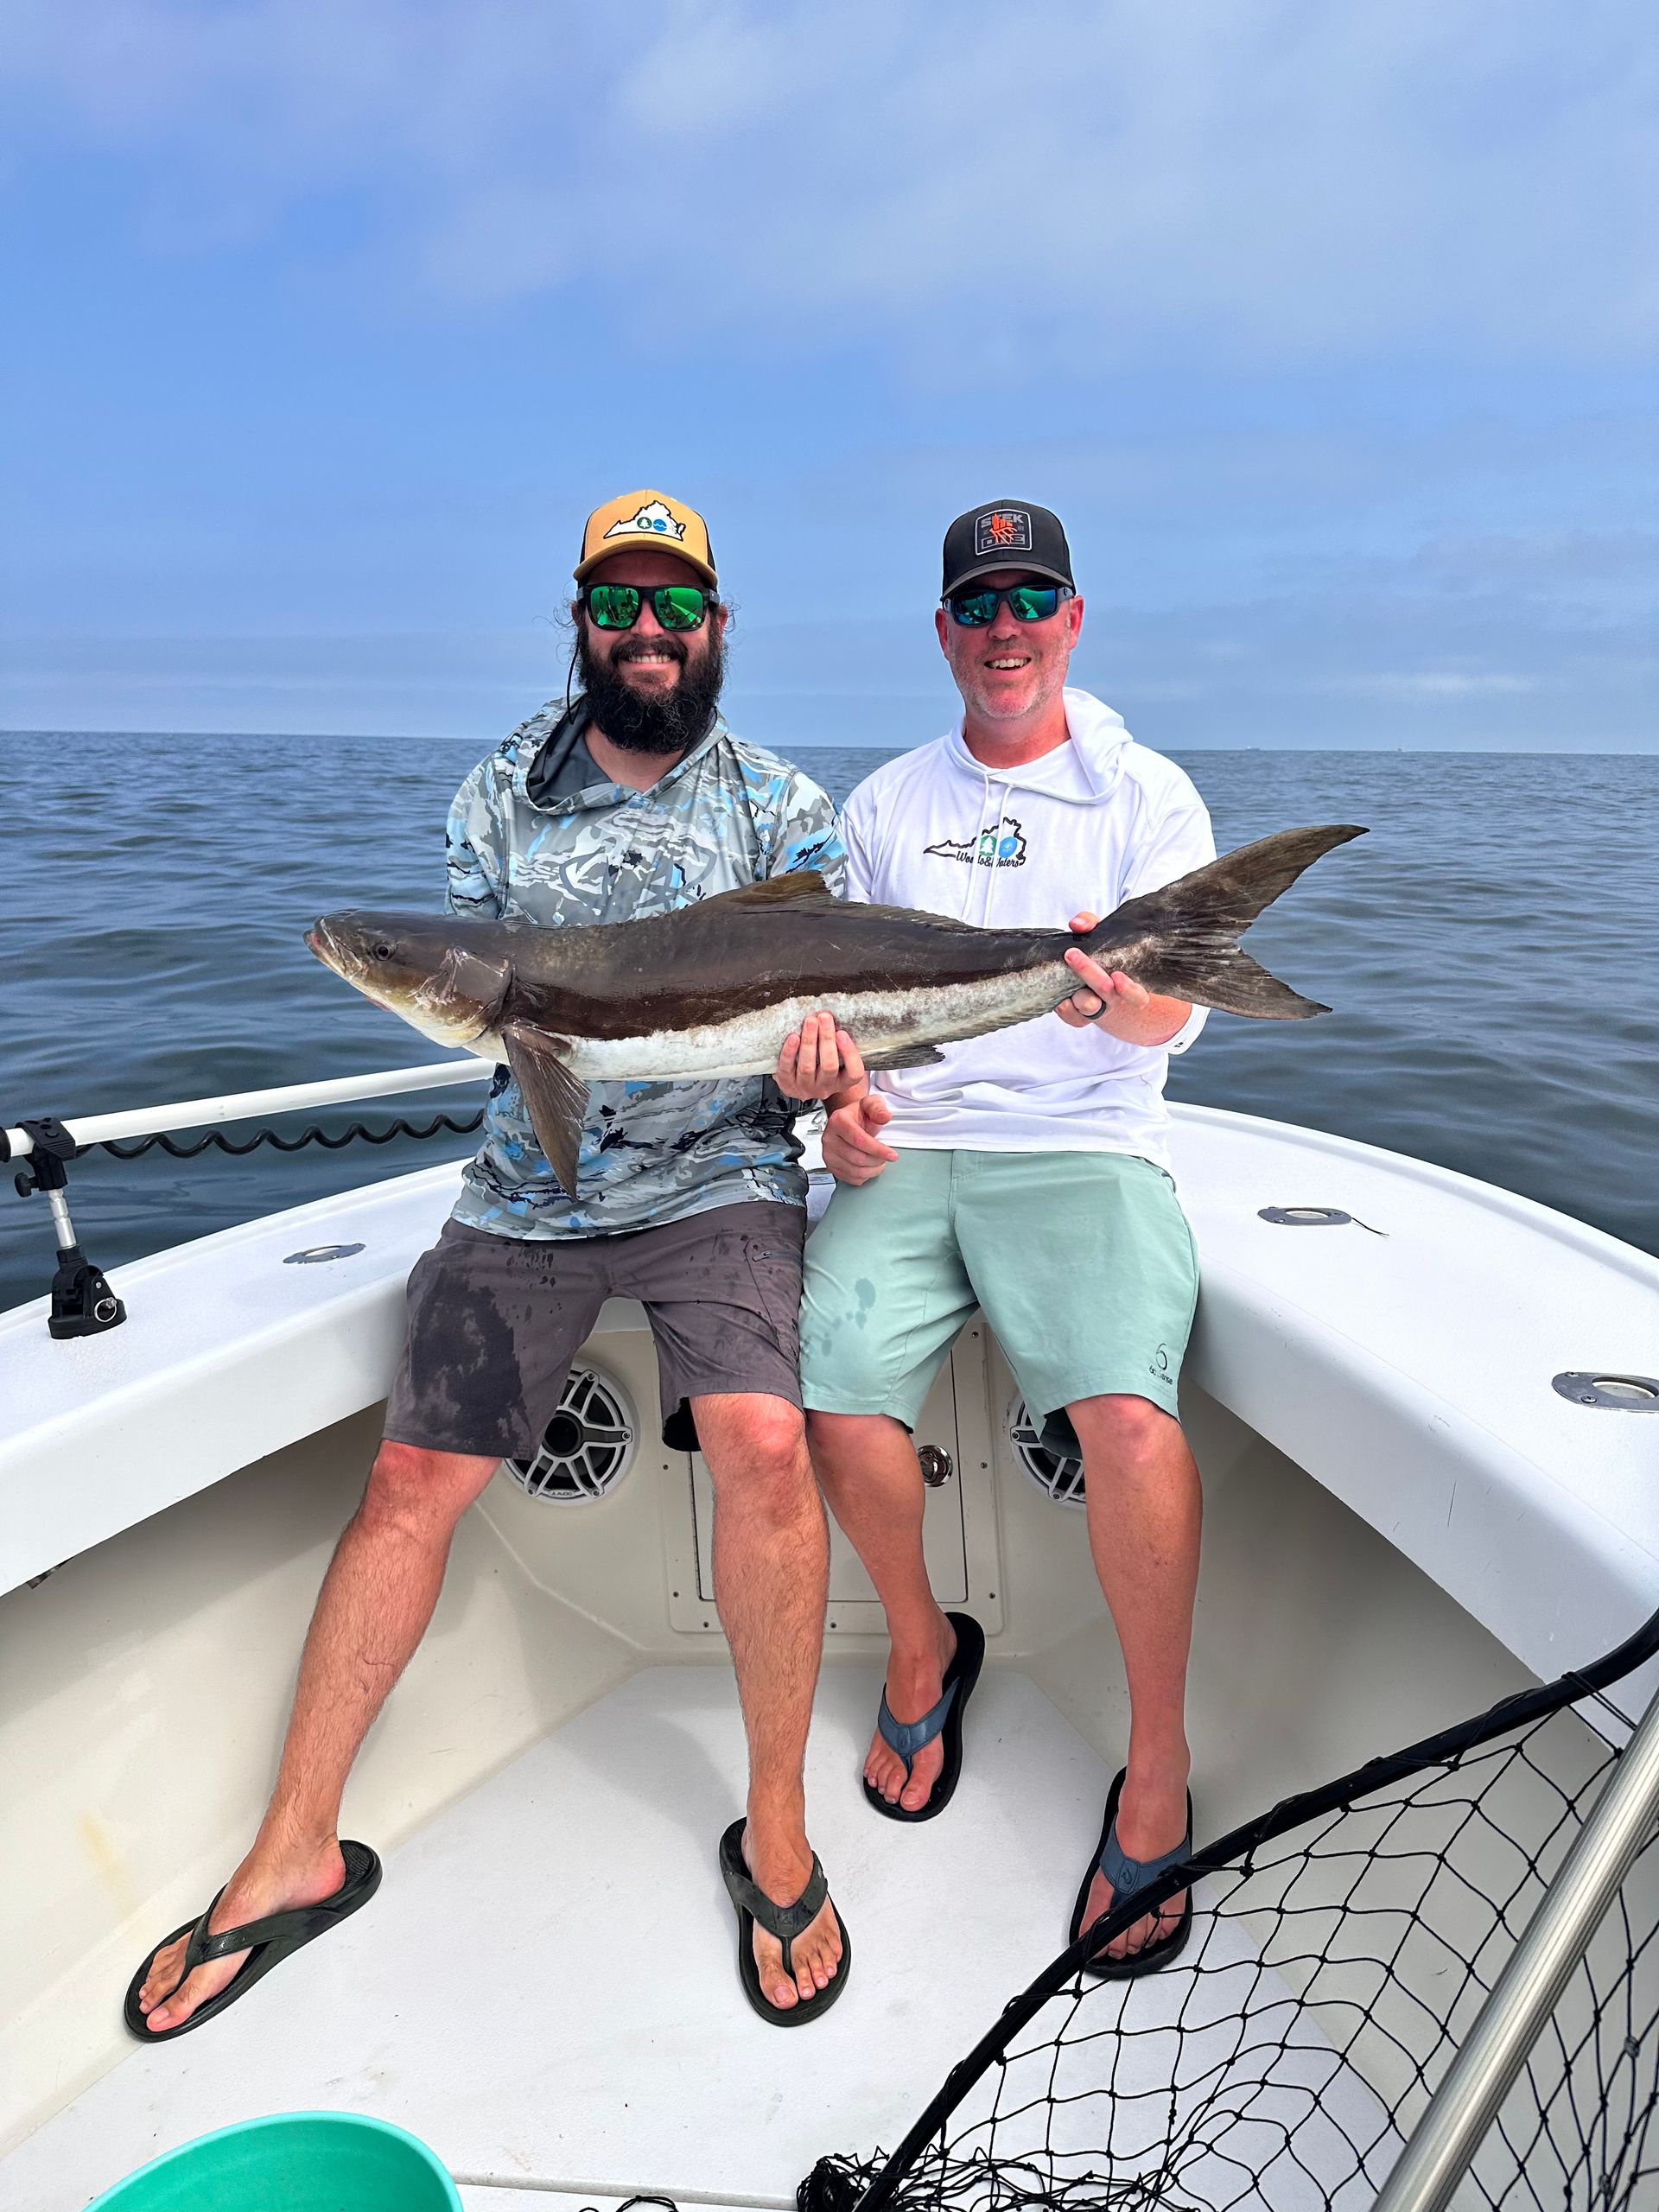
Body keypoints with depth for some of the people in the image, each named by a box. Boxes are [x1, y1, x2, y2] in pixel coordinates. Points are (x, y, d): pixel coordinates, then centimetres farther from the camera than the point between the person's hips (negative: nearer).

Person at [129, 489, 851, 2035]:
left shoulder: (783, 806, 4)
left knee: (762, 1445, -25)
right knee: (411, 1479, -1)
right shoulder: (503, 793, 10)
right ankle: (294, 1855, 18)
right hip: (532, 1187, 3)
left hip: (717, 1174, -2)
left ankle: (776, 1837, -2)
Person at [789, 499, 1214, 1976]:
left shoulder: (1148, 794, 8)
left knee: (1127, 1412, -29)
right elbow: (835, 987, 17)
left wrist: (1120, 997, -28)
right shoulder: (884, 803, 17)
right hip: (905, 1151, 3)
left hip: (1083, 1149, -2)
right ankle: (922, 1647, 11)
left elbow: (1176, 1012, -4)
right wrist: (841, 1082, -4)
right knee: (838, 1397, -22)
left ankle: (1159, 1769, -3)